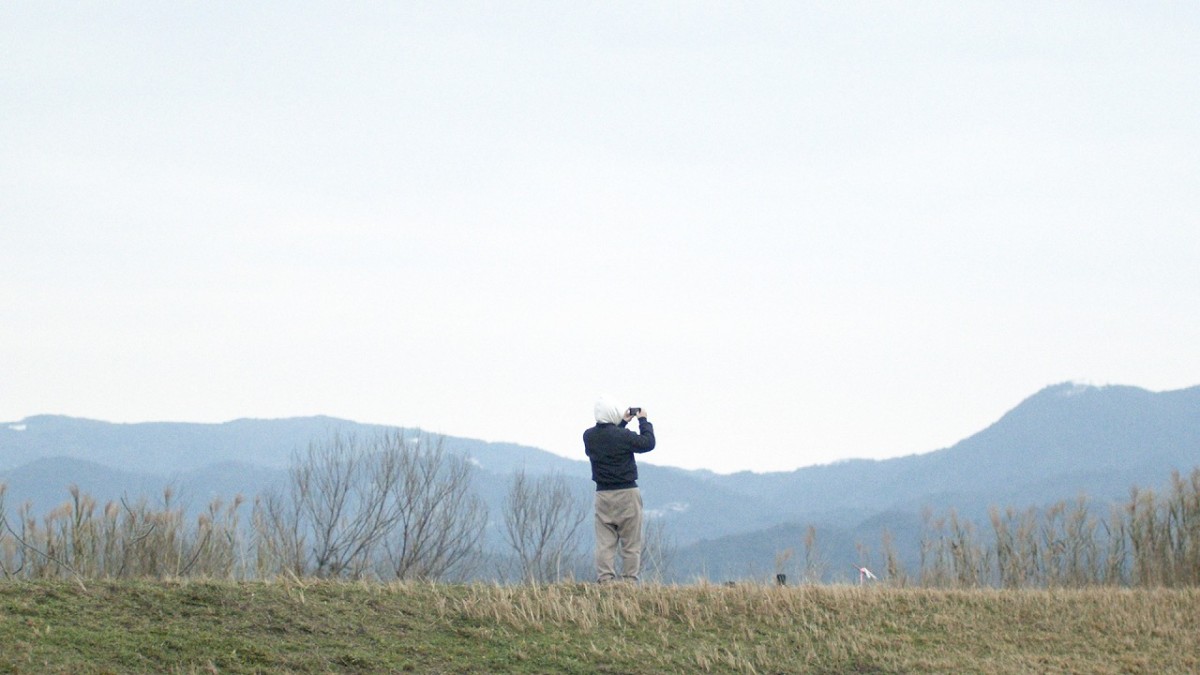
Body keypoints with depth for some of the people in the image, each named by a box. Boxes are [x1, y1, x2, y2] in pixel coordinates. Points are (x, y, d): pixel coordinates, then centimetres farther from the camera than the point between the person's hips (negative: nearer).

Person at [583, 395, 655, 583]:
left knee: (604, 543, 5)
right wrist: (643, 421, 9)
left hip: (603, 495, 4)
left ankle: (604, 579, -2)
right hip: (627, 493, -4)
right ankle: (629, 580, 1)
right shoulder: (624, 436, -17)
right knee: (631, 543, 3)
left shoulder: (589, 436, -1)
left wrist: (622, 423, 22)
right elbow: (648, 443, -3)